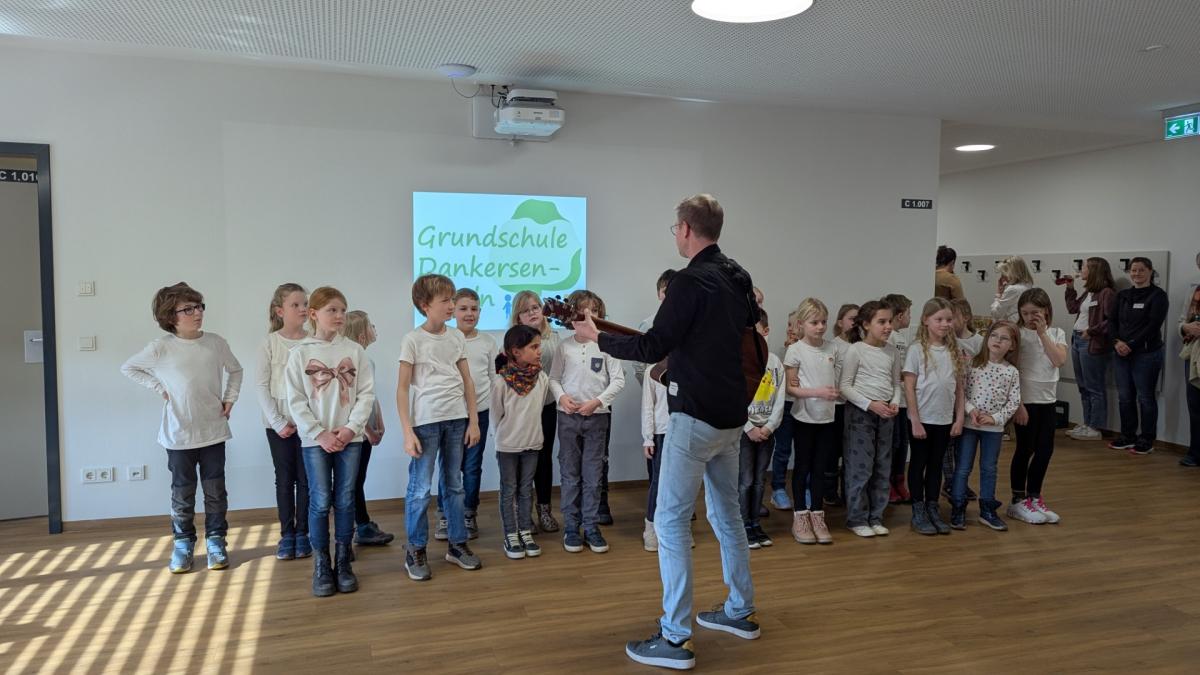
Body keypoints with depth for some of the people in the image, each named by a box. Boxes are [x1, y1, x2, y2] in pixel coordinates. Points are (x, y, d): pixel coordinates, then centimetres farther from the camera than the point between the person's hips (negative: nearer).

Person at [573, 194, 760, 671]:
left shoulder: (691, 281, -18)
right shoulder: (738, 277, 9)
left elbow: (651, 349, -19)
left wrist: (596, 337, -5)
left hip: (697, 416, -9)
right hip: (732, 414, 9)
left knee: (670, 521, -3)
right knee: (726, 512, 20)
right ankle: (740, 612, 31)